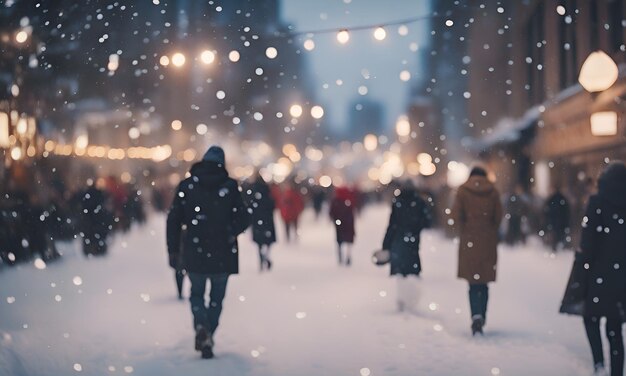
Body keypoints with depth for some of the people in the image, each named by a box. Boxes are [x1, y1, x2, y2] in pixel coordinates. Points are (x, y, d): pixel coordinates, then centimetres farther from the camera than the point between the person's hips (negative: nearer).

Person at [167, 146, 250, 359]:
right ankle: (207, 336, 6)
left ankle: (201, 326, -11)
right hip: (223, 254, -1)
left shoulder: (187, 186, 0)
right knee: (217, 297, 14)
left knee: (196, 293, 16)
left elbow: (174, 219, 1)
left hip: (194, 253, 1)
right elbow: (243, 220, -6)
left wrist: (173, 249, 8)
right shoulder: (230, 187, -4)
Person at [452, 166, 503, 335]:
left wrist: (462, 233, 7)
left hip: (469, 241, -2)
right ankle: (481, 317, 15)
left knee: (473, 283, -1)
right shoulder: (493, 192, 5)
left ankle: (476, 316, -19)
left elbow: (456, 215, -6)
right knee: (484, 282, 12)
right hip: (488, 241, 2)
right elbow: (498, 217, 2)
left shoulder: (463, 190, 1)